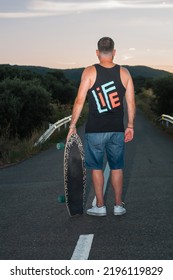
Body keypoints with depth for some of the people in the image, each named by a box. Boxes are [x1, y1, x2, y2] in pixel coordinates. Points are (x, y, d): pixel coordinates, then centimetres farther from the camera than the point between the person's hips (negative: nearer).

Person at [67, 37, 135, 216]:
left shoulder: (90, 72, -6)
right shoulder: (124, 73, 1)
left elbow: (79, 101, -9)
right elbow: (131, 103, 2)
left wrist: (72, 125, -2)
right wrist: (130, 126, 11)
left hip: (95, 130, -2)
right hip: (117, 129, 2)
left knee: (96, 167, 10)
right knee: (116, 167, 13)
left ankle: (100, 206, 16)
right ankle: (118, 205, 20)